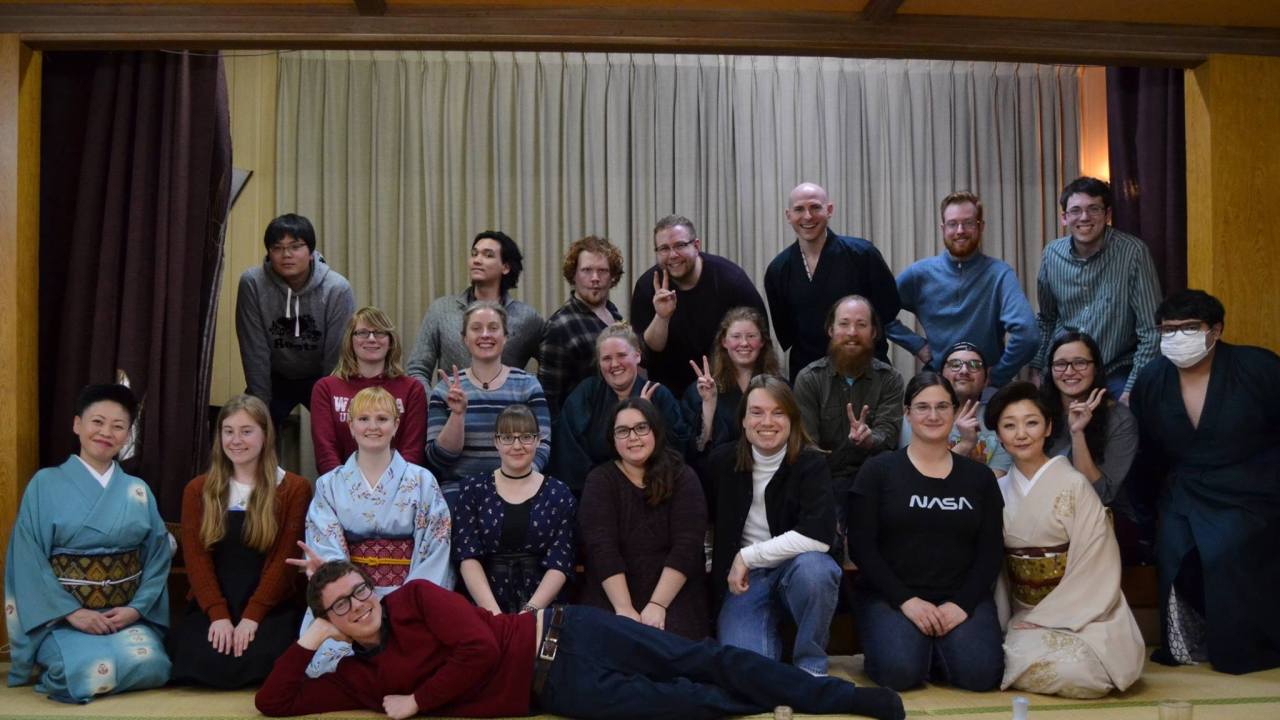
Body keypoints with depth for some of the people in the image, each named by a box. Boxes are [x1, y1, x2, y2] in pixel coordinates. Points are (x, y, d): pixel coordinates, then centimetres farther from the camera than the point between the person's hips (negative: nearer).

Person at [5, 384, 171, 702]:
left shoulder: (138, 491, 8)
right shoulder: (45, 484, 0)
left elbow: (158, 556, 6)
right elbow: (29, 561, -6)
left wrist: (136, 608, -10)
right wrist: (72, 613, -14)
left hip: (127, 613, 3)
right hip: (62, 614, -2)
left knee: (149, 666, -26)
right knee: (91, 673, -30)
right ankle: (59, 657, 4)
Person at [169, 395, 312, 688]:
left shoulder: (294, 488, 4)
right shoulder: (198, 490, 12)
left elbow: (284, 559, -3)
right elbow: (196, 557, 2)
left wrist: (251, 617, -15)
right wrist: (219, 615, -13)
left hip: (271, 608, -2)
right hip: (209, 608, 2)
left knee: (258, 661, -31)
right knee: (203, 661, -29)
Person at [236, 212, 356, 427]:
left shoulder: (337, 289, -23)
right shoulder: (252, 283, -21)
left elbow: (337, 355, -18)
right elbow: (255, 352, -16)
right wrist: (261, 406, -14)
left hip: (321, 378, -1)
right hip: (274, 378, 1)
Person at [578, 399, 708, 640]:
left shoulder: (682, 477, 3)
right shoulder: (600, 480, 4)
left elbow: (687, 546, -7)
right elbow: (601, 548, -8)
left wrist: (657, 605, -17)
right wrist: (624, 609, -19)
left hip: (675, 595, 0)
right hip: (611, 596, 0)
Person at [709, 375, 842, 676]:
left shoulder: (811, 464, -12)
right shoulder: (723, 461, -4)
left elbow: (819, 535, -27)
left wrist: (748, 556, -23)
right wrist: (712, 567, 5)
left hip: (797, 567, -1)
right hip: (742, 577, 1)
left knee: (812, 567, -38)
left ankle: (811, 664, -13)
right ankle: (770, 638, 13)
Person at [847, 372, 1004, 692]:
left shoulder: (979, 476, 10)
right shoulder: (878, 470, 2)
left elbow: (990, 551, 6)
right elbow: (861, 545, -4)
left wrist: (962, 603, -11)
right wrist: (905, 600, -15)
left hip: (961, 596, 2)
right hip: (890, 595, -2)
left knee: (980, 673, -25)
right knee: (900, 671, -29)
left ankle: (935, 648, 6)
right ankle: (915, 644, 5)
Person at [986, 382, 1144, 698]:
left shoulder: (1074, 485, -11)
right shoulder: (999, 491, 6)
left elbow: (1095, 568, -14)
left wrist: (1043, 620, -15)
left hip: (1079, 618, -3)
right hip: (1023, 617, 3)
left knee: (1075, 670, -33)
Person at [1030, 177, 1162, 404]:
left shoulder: (1133, 252, -11)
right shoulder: (1052, 254, 3)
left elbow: (1151, 331, -10)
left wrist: (1133, 389, -13)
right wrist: (1036, 370, 11)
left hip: (1116, 374, -4)